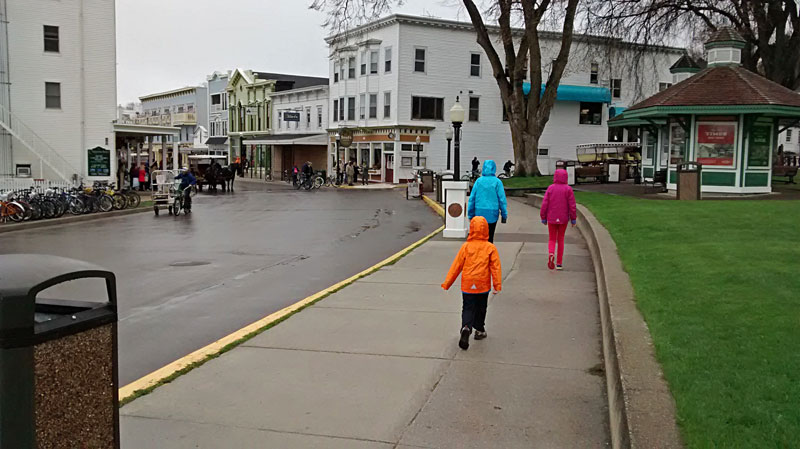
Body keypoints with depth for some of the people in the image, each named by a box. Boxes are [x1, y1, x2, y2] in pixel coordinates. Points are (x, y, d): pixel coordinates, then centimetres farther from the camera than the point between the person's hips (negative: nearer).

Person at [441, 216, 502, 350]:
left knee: (467, 308, 3)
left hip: (467, 285, 0)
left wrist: (447, 283, 4)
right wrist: (497, 285, -3)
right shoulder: (490, 247, -6)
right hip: (483, 285, 0)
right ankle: (479, 330, 30)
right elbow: (496, 267, -7)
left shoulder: (466, 246, -5)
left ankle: (466, 328, -21)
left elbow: (457, 265, -2)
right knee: (480, 308, 19)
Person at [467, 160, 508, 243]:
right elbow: (502, 199, -5)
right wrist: (504, 214, 3)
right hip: (492, 213, -2)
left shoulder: (479, 181, 0)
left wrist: (470, 214, 10)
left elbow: (472, 198, 2)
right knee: (490, 237, 6)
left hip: (479, 212, 2)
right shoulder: (497, 182, -6)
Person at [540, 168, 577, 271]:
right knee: (560, 239, 13)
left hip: (551, 219, 0)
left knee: (552, 239, 12)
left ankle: (551, 254, -19)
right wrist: (573, 219, 2)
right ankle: (559, 263, 14)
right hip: (563, 219, 0)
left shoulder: (550, 188, -5)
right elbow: (572, 206, -7)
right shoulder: (568, 189, -7)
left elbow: (544, 204, -5)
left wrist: (543, 218, 4)